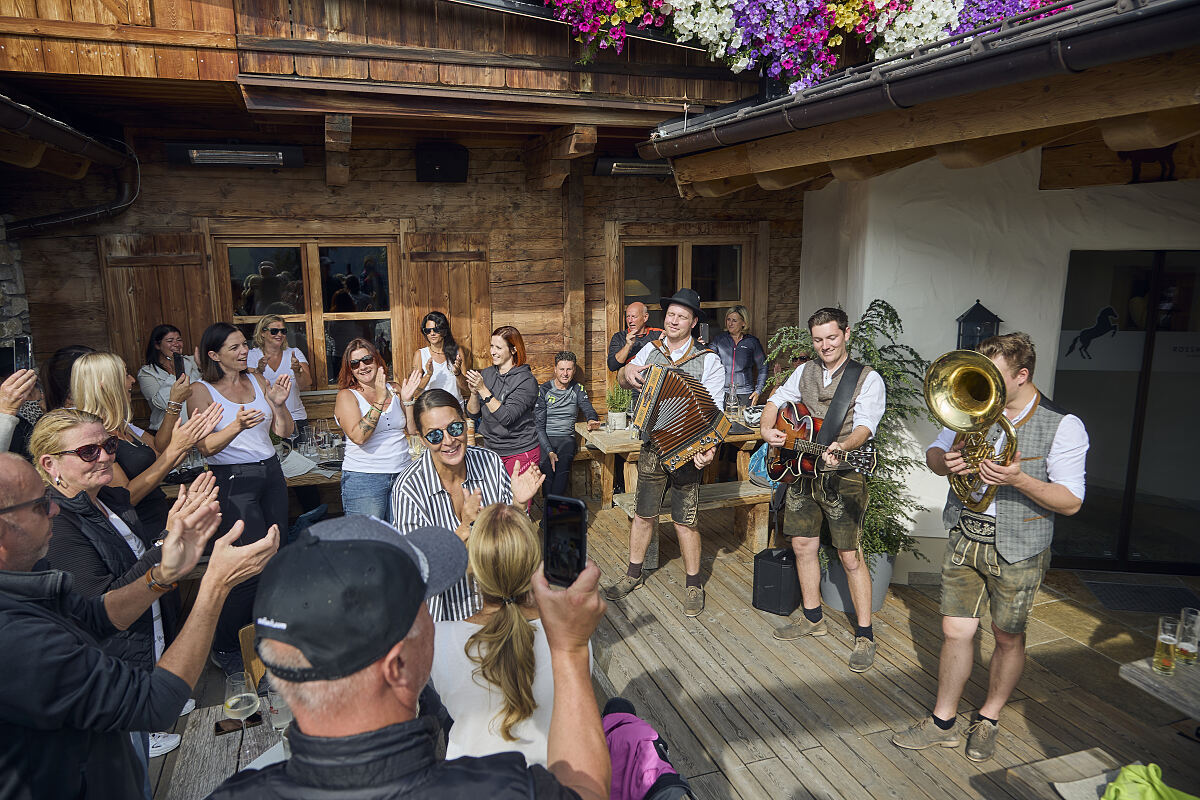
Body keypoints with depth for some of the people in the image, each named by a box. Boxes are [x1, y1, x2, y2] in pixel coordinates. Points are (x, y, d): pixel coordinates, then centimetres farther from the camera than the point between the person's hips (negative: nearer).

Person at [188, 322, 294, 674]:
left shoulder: (256, 379, 10)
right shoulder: (202, 391, -5)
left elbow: (285, 431, 8)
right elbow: (206, 447, -14)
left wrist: (278, 404, -12)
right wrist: (236, 426, -31)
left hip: (270, 473, 6)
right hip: (233, 480, -5)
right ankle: (224, 647, 11)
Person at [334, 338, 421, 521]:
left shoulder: (394, 390, 8)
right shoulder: (346, 396, -3)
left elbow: (413, 430, 6)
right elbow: (358, 436, -20)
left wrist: (407, 400, -6)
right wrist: (380, 400, -23)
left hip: (402, 472, 4)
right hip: (363, 477, -4)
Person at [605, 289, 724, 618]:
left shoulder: (708, 361, -6)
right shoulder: (651, 350, 5)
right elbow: (624, 381, 18)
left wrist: (708, 446, -27)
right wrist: (627, 371, -7)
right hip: (652, 447, 3)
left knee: (685, 521, 4)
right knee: (644, 514, 13)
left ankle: (694, 585, 21)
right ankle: (633, 575, 30)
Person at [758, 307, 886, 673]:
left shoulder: (868, 379, -7)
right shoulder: (805, 372, 10)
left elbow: (865, 425, -20)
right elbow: (777, 400, 17)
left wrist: (841, 447, -40)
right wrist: (767, 429, -4)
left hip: (843, 477, -5)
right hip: (801, 471, 6)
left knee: (850, 556, -3)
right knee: (803, 545, 13)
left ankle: (865, 635, 11)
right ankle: (812, 618, 31)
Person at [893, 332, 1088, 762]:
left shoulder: (1063, 427, -12)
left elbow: (1071, 502, -13)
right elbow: (934, 451, 12)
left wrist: (1018, 479, -29)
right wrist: (945, 462, -12)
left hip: (1017, 550, -3)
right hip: (964, 538, 3)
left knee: (1008, 638, 13)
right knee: (955, 631, 8)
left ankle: (988, 719, 34)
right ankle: (943, 721, 23)